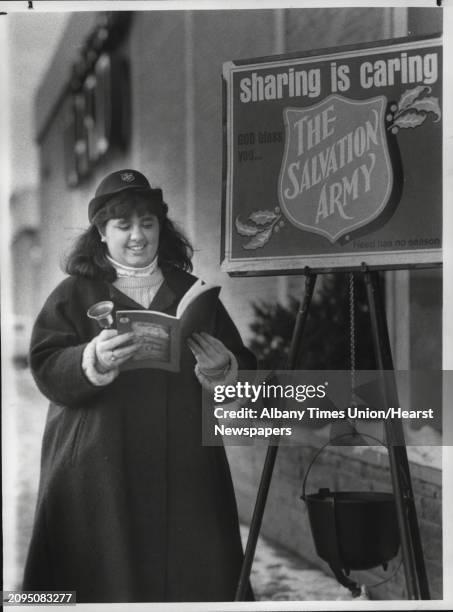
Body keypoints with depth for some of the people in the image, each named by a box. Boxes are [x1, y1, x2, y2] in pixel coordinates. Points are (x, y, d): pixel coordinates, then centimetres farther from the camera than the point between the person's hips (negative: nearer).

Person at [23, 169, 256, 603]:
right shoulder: (74, 295, 7)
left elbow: (243, 371, 10)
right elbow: (46, 370, -6)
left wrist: (220, 369, -13)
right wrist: (94, 360, -26)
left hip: (185, 475, 2)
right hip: (100, 477, -2)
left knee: (192, 577, 0)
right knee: (106, 582, -5)